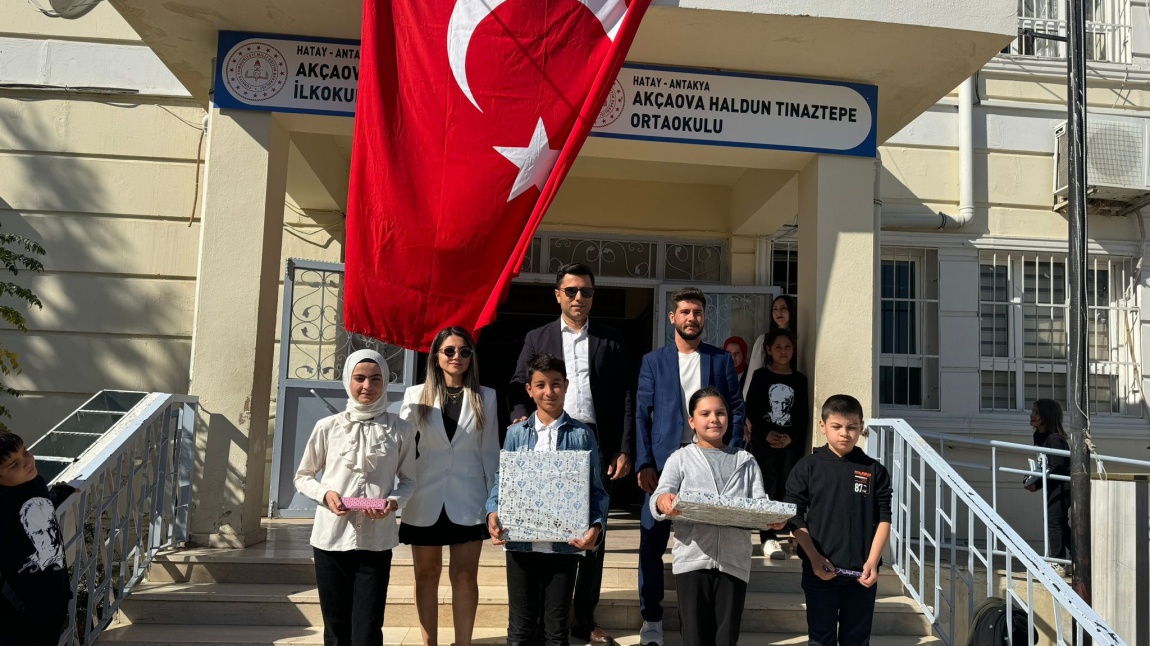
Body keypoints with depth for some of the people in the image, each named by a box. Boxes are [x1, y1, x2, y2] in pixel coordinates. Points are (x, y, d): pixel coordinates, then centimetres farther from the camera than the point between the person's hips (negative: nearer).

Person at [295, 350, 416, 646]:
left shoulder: (399, 430, 0)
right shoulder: (327, 427, 0)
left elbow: (408, 480, 9)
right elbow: (303, 476, 9)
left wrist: (393, 502, -11)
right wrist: (325, 494, -11)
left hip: (376, 541, -1)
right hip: (331, 538, 1)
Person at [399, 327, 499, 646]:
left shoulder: (486, 397, 2)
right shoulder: (416, 395, 1)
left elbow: (489, 452, 4)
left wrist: (495, 499, 3)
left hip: (467, 501, 0)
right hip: (425, 500, 1)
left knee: (465, 577, 3)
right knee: (426, 576, 11)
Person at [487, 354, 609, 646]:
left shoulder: (581, 434, 2)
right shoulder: (516, 432, 6)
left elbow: (595, 488, 2)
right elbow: (502, 480, 7)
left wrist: (596, 525, -14)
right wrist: (493, 513, -12)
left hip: (565, 543, -1)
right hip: (521, 541, 1)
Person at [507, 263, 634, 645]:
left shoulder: (611, 340, 8)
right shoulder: (537, 338, 9)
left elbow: (626, 398, 5)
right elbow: (518, 388, 6)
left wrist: (625, 450, -2)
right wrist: (522, 421, -15)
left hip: (597, 445, 1)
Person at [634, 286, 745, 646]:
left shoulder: (721, 360, 9)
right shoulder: (654, 361, 6)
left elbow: (737, 409, 8)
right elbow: (641, 414, 2)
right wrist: (644, 463, -7)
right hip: (664, 464, 0)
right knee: (652, 542, 2)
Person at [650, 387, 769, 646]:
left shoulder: (746, 461, 15)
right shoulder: (681, 458, 7)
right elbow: (658, 498, -6)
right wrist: (663, 503, -30)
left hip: (734, 559, 2)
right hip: (693, 558, -2)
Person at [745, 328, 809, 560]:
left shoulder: (799, 379, 11)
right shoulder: (760, 376, 4)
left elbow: (804, 415, 8)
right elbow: (750, 409, 0)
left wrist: (791, 437, -6)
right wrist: (766, 434, -11)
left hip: (791, 443, 2)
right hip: (763, 442, -2)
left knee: (787, 489, 0)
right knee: (767, 489, -8)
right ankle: (768, 538, -10)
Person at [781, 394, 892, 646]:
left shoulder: (874, 470, 2)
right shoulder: (807, 467, -3)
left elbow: (884, 519, 1)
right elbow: (795, 517, -4)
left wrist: (872, 561, -9)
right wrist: (814, 558, -12)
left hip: (862, 572, 2)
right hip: (819, 570, -1)